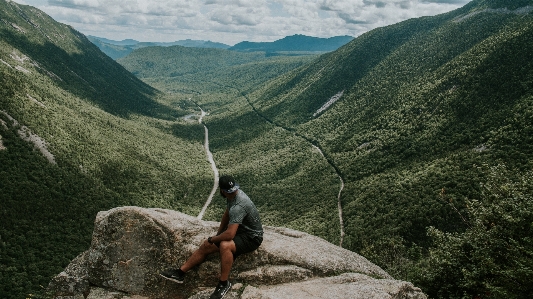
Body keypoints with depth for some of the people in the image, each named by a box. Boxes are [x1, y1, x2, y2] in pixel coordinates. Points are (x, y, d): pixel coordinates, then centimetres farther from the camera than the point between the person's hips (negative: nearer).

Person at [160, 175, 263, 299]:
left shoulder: (238, 206, -33)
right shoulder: (234, 193, -5)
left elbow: (230, 234, -39)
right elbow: (226, 215, 13)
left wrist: (212, 239, -20)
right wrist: (218, 235, 12)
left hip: (252, 237, -9)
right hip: (239, 229, 9)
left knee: (224, 245, -38)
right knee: (205, 246, 1)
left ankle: (224, 283, -19)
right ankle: (180, 272, 12)